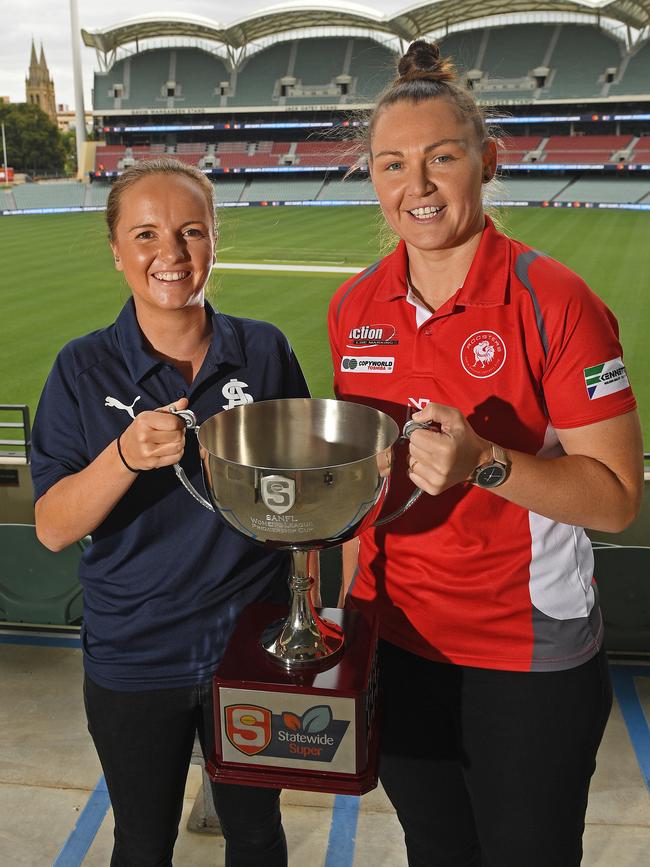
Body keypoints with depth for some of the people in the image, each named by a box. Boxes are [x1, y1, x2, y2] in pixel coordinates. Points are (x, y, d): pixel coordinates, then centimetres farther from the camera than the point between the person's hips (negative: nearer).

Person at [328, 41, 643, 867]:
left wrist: (484, 463, -31)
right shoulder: (355, 306, 0)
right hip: (396, 644, 5)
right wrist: (346, 597, 7)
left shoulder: (553, 301, -16)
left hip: (530, 665, -4)